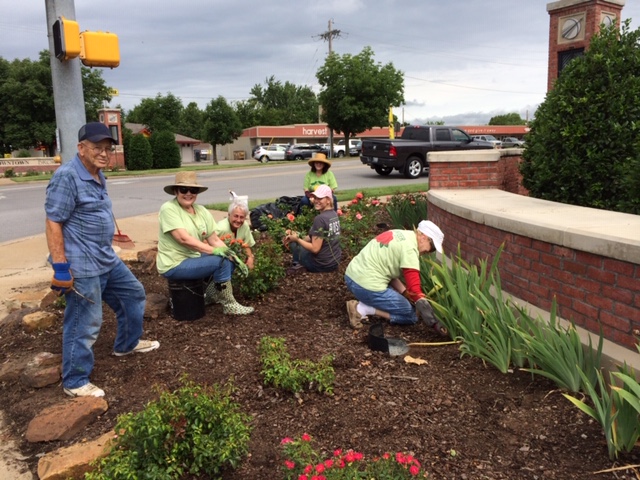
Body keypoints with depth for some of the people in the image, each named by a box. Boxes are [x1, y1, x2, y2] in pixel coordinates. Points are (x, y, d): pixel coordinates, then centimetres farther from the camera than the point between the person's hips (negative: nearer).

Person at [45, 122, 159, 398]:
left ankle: (127, 344, 42)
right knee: (84, 324, -1)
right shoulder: (67, 176, -18)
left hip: (108, 260, 10)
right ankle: (74, 382, 16)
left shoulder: (98, 176, 12)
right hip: (82, 266, -10)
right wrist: (61, 268, -22)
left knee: (134, 295, 22)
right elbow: (53, 223, -20)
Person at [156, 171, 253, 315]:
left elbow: (214, 239, 2)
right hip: (174, 265, -8)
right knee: (221, 262, -21)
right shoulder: (168, 209, -17)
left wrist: (232, 256, -11)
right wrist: (213, 250, -28)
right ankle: (229, 306, -6)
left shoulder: (201, 211, 4)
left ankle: (211, 296, 17)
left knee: (229, 260, 1)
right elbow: (184, 238, -26)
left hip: (194, 258, 8)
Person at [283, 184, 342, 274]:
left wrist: (297, 239, -9)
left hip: (323, 264, -8)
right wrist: (298, 236, 6)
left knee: (293, 243, 8)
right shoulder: (334, 214, 4)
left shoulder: (320, 218, -22)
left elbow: (315, 248, -21)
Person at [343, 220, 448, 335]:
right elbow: (415, 290, -19)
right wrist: (435, 323, -17)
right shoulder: (409, 248, -14)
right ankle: (364, 309, -5)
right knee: (411, 316, 5)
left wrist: (406, 293, 7)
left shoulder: (399, 235, 14)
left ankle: (365, 303, 7)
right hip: (367, 286, -9)